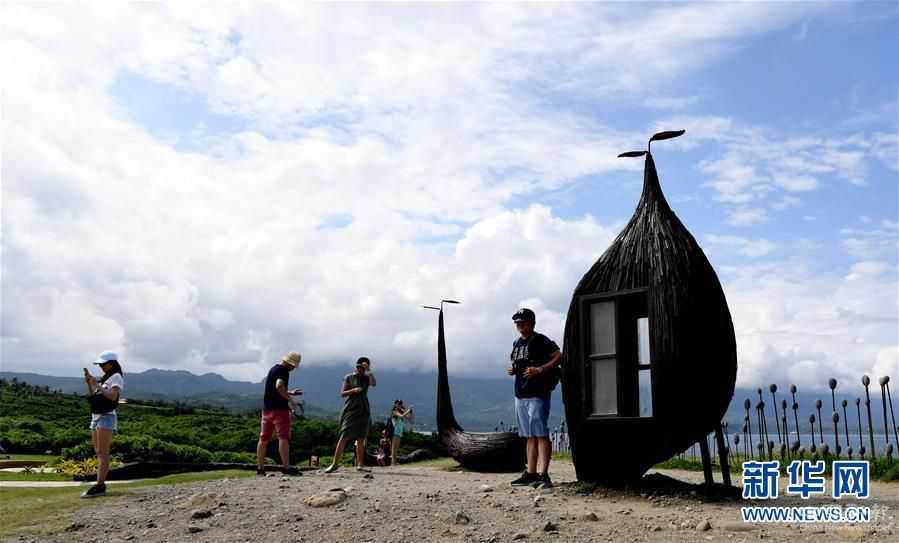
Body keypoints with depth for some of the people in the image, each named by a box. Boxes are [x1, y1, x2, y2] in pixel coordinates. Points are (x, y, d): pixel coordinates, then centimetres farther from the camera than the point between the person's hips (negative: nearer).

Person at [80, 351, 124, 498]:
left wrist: (97, 385, -15)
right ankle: (100, 485, 10)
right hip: (95, 416, 9)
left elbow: (113, 396, -17)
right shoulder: (104, 379, 21)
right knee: (98, 453, 8)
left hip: (106, 416, -9)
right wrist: (88, 382, 7)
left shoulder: (116, 377, -3)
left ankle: (99, 486, -18)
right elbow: (91, 397, 19)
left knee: (102, 453, -14)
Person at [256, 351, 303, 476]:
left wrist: (290, 393, 29)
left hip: (267, 408, 9)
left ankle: (260, 468, 14)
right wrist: (290, 399, -19)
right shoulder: (283, 370, -9)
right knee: (284, 437, -10)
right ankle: (286, 467, -14)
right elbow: (279, 386, -27)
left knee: (264, 438, 10)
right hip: (279, 408, -9)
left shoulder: (273, 369, 20)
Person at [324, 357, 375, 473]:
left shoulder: (366, 378, 11)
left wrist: (368, 370, -13)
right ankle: (335, 464, -8)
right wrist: (353, 390, -17)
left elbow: (374, 383, -10)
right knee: (344, 437, -9)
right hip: (351, 410, -3)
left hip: (363, 411, 3)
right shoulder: (349, 378, 4)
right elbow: (342, 393, -1)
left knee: (361, 438, 3)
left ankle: (360, 465, 5)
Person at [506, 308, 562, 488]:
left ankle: (543, 474, -13)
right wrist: (513, 370, 7)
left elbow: (559, 357, -15)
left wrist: (540, 370, -23)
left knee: (541, 434, -11)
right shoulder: (517, 343, 17)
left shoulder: (541, 341, -8)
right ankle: (530, 473, 19)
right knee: (530, 436, 13)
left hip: (538, 394, -9)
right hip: (520, 394, 9)